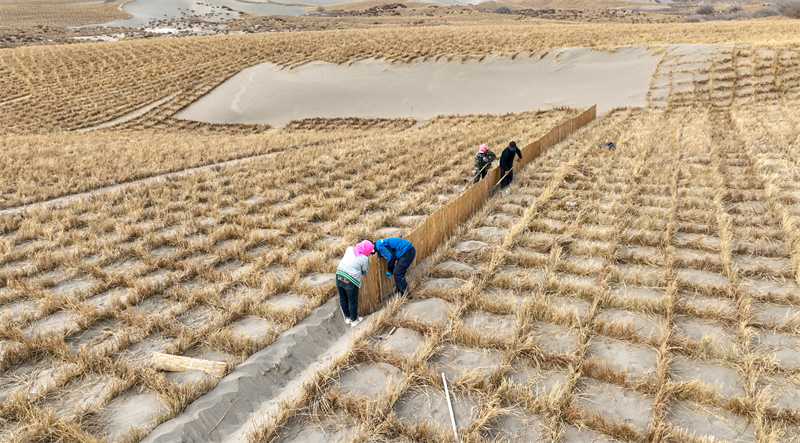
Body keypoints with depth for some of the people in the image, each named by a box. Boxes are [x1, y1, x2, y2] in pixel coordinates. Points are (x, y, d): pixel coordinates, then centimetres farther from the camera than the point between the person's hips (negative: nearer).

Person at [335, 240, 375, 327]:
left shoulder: (349, 248, 1)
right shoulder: (365, 259, -11)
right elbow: (364, 271, 4)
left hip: (339, 277, 6)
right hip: (350, 282, -6)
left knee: (343, 300, 22)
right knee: (353, 302, 16)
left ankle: (347, 318, 41)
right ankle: (354, 320, 34)